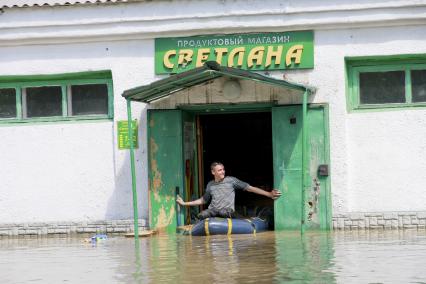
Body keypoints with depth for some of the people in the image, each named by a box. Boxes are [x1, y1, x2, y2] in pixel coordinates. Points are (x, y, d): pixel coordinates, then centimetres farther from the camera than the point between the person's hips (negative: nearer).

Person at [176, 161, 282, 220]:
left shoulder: (231, 180, 7)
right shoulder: (210, 185, 17)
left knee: (223, 212, -41)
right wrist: (185, 203, 33)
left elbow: (249, 188, 6)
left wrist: (269, 194, -1)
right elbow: (203, 200, 34)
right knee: (202, 215, -33)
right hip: (212, 210, 3)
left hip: (228, 210, -3)